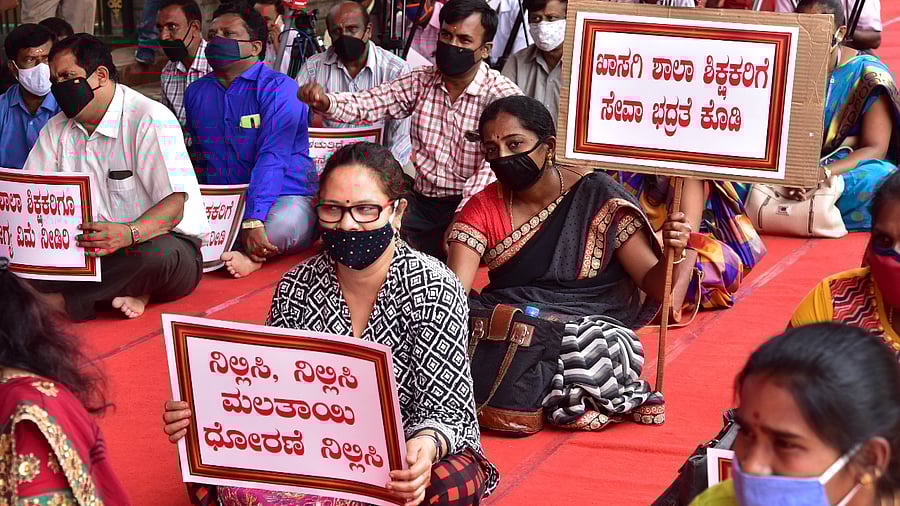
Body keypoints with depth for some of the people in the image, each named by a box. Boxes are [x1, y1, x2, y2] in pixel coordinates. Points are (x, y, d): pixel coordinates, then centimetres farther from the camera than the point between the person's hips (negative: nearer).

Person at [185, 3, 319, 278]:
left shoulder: (279, 88, -8)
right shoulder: (196, 92, 13)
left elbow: (272, 157, -20)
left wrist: (253, 221, -31)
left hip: (282, 196, -5)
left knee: (282, 224, -40)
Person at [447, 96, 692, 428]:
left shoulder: (597, 198, -3)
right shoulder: (483, 209, 5)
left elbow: (652, 283, -3)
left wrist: (672, 256, -26)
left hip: (589, 324, -4)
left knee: (595, 349, -38)